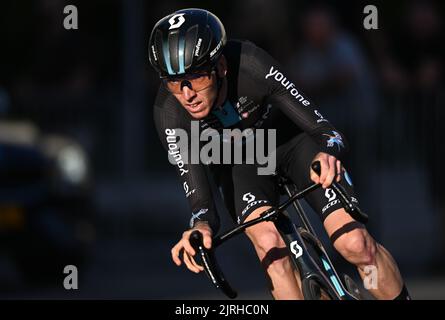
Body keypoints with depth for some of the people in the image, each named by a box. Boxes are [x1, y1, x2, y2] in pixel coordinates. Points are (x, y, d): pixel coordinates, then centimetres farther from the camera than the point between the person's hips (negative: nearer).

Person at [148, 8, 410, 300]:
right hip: (239, 164, 1)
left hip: (290, 139, -1)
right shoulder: (169, 114, -31)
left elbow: (326, 130, -35)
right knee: (269, 243, -28)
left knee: (355, 244, -16)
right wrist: (201, 227, -55)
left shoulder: (251, 65, -36)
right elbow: (199, 198, -32)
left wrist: (327, 153, -58)